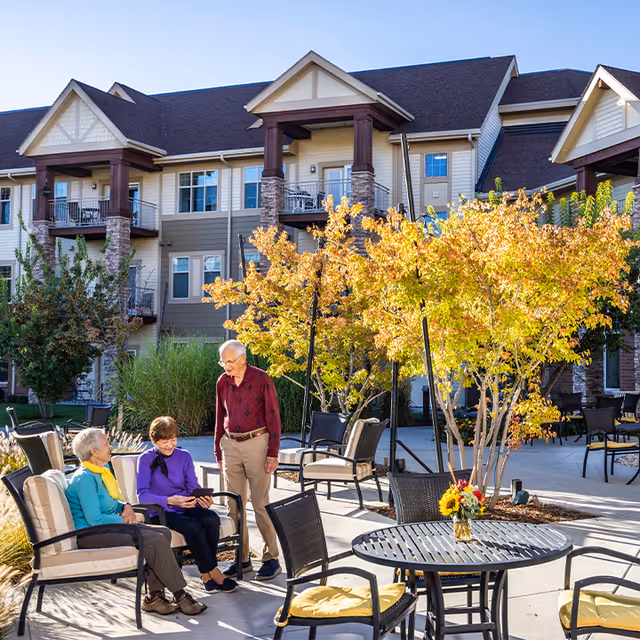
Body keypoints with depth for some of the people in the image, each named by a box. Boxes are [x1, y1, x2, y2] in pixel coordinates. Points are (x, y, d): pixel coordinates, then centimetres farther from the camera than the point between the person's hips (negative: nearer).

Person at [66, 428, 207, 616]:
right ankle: (180, 596, -10)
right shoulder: (85, 478, -18)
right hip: (91, 536, -10)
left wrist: (125, 507, 5)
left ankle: (154, 596, -7)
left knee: (163, 533, -5)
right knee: (155, 541, -22)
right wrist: (123, 520, -10)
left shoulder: (101, 471, 13)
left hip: (108, 526, 10)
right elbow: (94, 519, -24)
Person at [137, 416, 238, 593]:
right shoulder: (146, 459, -5)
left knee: (211, 518, -28)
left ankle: (206, 573, -17)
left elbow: (193, 487, 4)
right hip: (161, 513, -4)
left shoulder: (184, 456, 8)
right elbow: (142, 495, -16)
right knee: (192, 526, -33)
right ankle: (213, 573, -19)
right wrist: (170, 500, -33)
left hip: (186, 508, 4)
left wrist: (203, 499, -21)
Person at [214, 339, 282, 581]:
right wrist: (218, 452, 13)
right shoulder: (222, 382, 7)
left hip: (256, 443, -5)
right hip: (231, 445, 5)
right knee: (234, 505, 7)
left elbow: (273, 416, -8)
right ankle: (242, 558, 17)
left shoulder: (261, 379, -9)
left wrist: (273, 453, -12)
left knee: (260, 504, -3)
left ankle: (271, 559, 6)